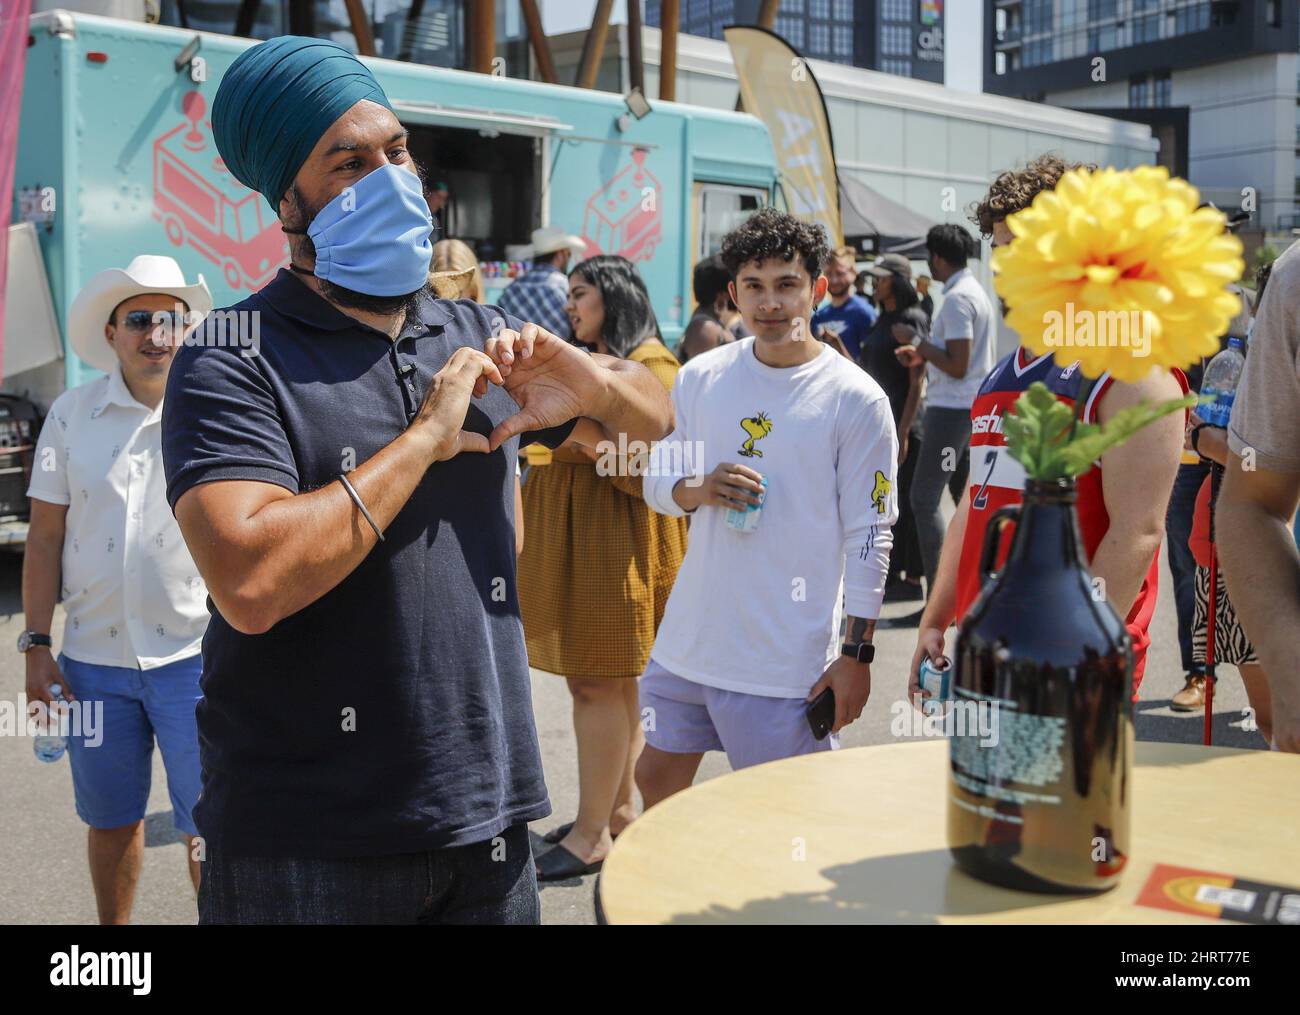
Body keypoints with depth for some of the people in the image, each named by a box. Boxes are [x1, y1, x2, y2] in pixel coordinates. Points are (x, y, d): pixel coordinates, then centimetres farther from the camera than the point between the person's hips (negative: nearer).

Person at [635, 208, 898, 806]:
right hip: (687, 640, 5)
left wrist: (855, 654, -8)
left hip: (789, 660, -4)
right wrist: (698, 489, -11)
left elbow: (869, 536, -6)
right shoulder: (698, 378, 4)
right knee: (656, 778, 17)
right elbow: (656, 480, 13)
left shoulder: (856, 399, -7)